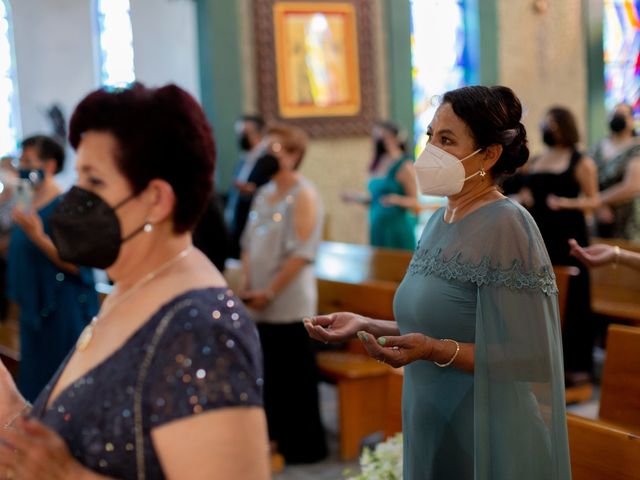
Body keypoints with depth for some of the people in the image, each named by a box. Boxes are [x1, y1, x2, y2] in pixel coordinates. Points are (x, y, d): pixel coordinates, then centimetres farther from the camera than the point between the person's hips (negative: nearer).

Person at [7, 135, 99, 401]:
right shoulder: (26, 204, 9)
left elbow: (77, 265, -20)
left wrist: (38, 237, -29)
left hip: (62, 310, -8)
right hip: (33, 307, 9)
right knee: (33, 382, 15)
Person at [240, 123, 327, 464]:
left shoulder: (304, 195, -10)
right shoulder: (264, 193, 13)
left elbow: (302, 253, -16)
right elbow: (250, 242, 18)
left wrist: (270, 292, -16)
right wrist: (246, 281, 3)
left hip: (288, 303, -7)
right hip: (260, 305, 7)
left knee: (294, 375, 1)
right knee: (269, 372, 12)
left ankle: (303, 445, 12)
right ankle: (276, 436, 24)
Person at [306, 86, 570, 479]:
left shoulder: (506, 227, -18)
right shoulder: (439, 222, 6)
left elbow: (528, 357, -21)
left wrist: (436, 351, -29)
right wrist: (364, 324, 4)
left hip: (487, 440, -7)